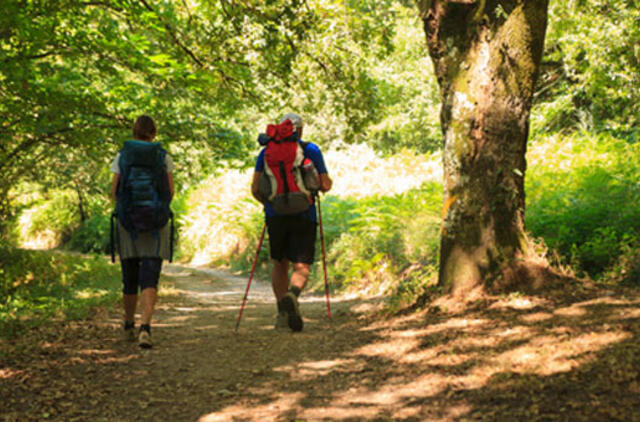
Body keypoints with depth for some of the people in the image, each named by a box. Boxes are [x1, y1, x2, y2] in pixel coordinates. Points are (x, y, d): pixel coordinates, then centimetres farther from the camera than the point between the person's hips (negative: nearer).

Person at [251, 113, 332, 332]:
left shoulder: (267, 151, 8)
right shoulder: (311, 150, 3)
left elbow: (255, 188, 4)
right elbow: (325, 185, 0)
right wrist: (328, 181, 24)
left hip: (275, 215, 2)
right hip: (303, 215, -2)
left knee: (280, 264, 18)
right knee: (301, 267, -2)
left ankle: (282, 313, 13)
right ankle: (291, 296, -33)